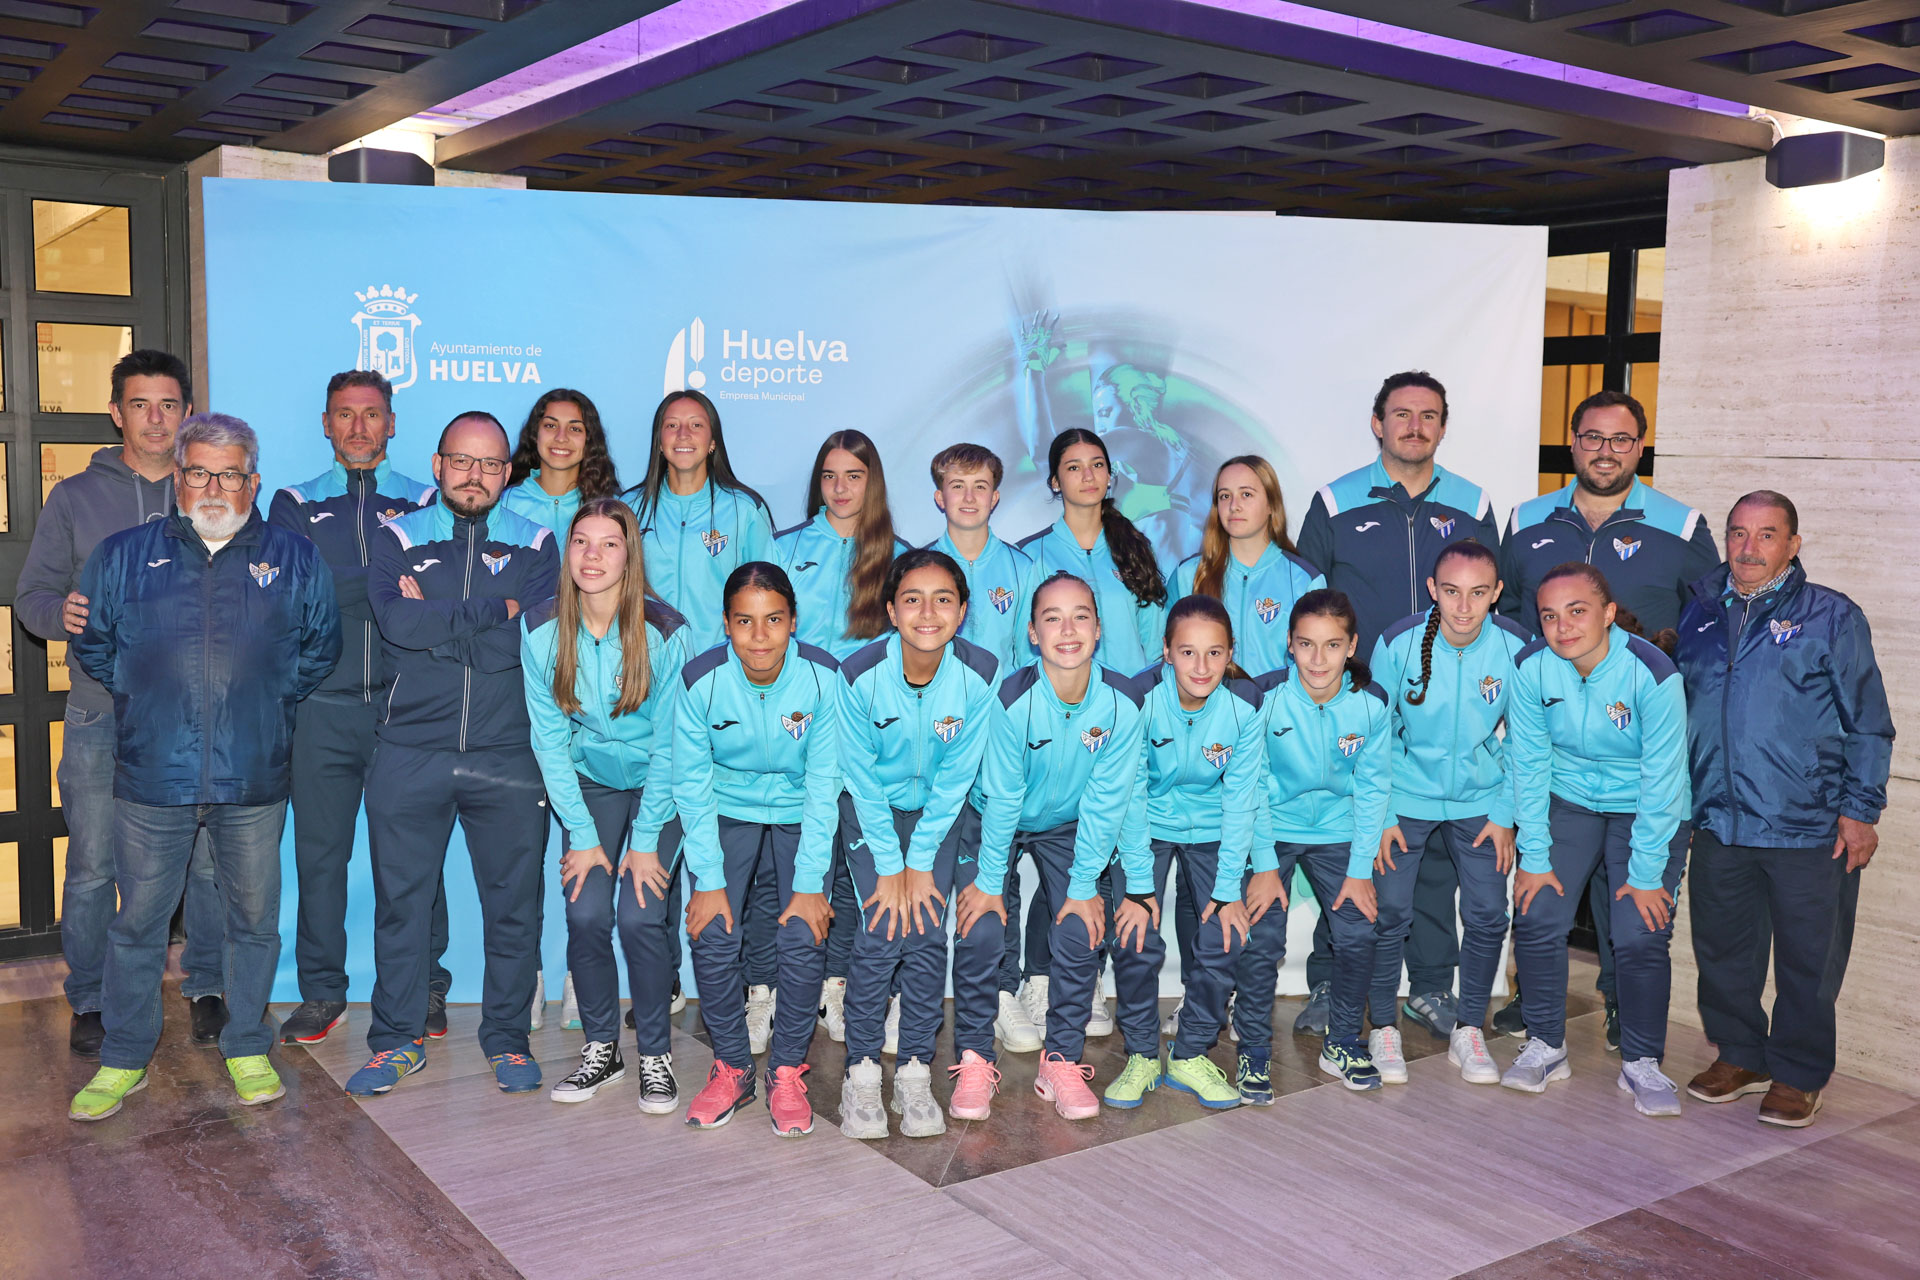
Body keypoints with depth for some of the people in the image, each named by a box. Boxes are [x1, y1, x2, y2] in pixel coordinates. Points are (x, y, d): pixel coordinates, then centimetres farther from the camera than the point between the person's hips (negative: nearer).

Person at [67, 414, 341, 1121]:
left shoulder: (294, 559, 6)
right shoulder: (123, 556, 7)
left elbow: (320, 648, 13)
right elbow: (91, 645, 15)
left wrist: (265, 702, 8)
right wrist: (146, 699, 10)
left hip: (253, 778, 0)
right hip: (151, 776, 0)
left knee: (254, 919, 9)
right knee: (138, 920, 8)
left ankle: (247, 1047, 26)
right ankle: (123, 1059, 23)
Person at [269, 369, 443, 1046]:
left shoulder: (424, 504, 11)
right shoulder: (296, 505, 12)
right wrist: (384, 572, -11)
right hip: (324, 706, 1)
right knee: (320, 852, 5)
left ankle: (425, 990, 14)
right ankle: (321, 993, 18)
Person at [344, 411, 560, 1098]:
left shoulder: (534, 545, 6)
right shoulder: (397, 540, 7)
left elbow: (528, 642, -9)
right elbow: (396, 622, -13)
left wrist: (435, 622, -8)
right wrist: (494, 611, -11)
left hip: (507, 756, 0)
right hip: (409, 753, 0)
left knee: (514, 902, 6)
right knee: (400, 898, 8)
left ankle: (507, 1037, 21)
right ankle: (398, 1038, 22)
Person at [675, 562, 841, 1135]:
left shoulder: (823, 676, -19)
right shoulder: (700, 680, -18)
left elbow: (824, 784, -14)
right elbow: (692, 786, -10)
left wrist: (809, 884, -17)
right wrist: (708, 879, -15)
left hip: (799, 818, 0)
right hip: (725, 816, 1)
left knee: (804, 938, -17)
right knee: (713, 938, -16)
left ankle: (787, 1072, 5)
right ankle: (731, 1066, 8)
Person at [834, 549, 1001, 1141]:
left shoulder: (981, 674, -21)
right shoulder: (860, 674, -23)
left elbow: (954, 778, -12)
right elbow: (862, 778, -14)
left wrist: (921, 864, -12)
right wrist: (889, 868, -14)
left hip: (946, 814, 1)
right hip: (873, 810, -1)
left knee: (929, 933, -11)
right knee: (883, 931, -14)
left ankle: (916, 1073, 4)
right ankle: (861, 1074, 0)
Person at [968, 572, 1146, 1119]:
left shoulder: (1122, 703, -23)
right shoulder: (1012, 699, -29)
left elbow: (1104, 802, -15)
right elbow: (1001, 798, -20)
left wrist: (1085, 885, -11)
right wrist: (989, 881, -13)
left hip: (1070, 826, 2)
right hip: (999, 822, -1)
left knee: (1080, 933, -10)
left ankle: (1062, 1063, 8)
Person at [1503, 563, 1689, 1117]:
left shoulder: (1653, 673, -26)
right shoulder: (1531, 667, -17)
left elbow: (1663, 780, -20)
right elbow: (1528, 765, -8)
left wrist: (1647, 874, -16)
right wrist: (1534, 857, -7)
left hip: (1647, 810, -3)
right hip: (1568, 800, 3)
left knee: (1640, 937, -9)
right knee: (1537, 920, -5)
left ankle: (1641, 1063, 13)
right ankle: (1546, 1046, 15)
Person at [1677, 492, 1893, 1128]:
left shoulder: (1832, 617, -1)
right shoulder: (1699, 615, 9)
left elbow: (1868, 725, 0)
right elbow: (1675, 712, 18)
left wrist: (1860, 810, -5)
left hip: (1810, 830, -4)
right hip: (1717, 824, 4)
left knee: (1808, 961, 6)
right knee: (1722, 949, 14)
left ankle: (1798, 1075, 23)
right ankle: (1738, 1056, 32)